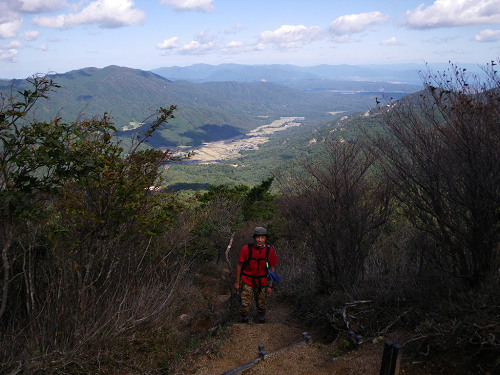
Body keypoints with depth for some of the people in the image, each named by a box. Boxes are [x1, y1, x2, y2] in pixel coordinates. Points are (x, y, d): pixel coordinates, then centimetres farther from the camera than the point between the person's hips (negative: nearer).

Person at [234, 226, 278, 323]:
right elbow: (239, 265, -5)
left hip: (262, 283, 2)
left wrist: (270, 286, -1)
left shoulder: (270, 251, -13)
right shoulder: (246, 249, -18)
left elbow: (272, 268, -2)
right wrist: (237, 282, -1)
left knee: (262, 306, 14)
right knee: (245, 306, -3)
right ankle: (244, 321, 27)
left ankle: (262, 322, 42)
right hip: (247, 282, -1)